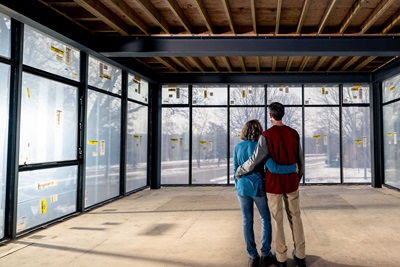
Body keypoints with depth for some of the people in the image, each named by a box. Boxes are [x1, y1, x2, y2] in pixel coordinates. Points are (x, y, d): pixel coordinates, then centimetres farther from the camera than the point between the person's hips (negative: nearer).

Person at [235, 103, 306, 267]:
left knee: (277, 220, 8)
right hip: (291, 182, 4)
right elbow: (300, 160, 5)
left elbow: (255, 159, -17)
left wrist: (240, 171, 0)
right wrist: (298, 178, 21)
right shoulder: (293, 133, -2)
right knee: (295, 217, 15)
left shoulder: (266, 135, -16)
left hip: (274, 183, -4)